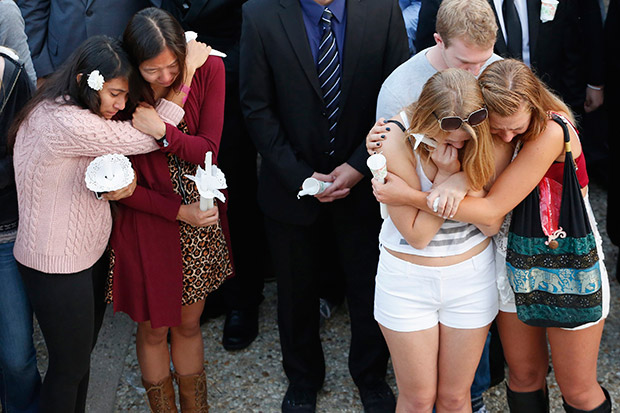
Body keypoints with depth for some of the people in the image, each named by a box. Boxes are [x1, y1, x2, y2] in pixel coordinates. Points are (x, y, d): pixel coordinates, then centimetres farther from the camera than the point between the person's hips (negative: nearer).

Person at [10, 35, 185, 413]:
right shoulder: (67, 123, -30)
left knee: (81, 354, 22)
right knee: (70, 366, 9)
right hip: (59, 267, -9)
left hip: (89, 251, 9)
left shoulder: (71, 113, 1)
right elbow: (146, 138, -24)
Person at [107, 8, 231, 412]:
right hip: (145, 223, -2)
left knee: (189, 324, 18)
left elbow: (207, 150, -13)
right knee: (154, 330, 13)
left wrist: (163, 131, -30)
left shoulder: (209, 68, -13)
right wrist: (178, 211, -16)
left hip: (200, 220, 2)